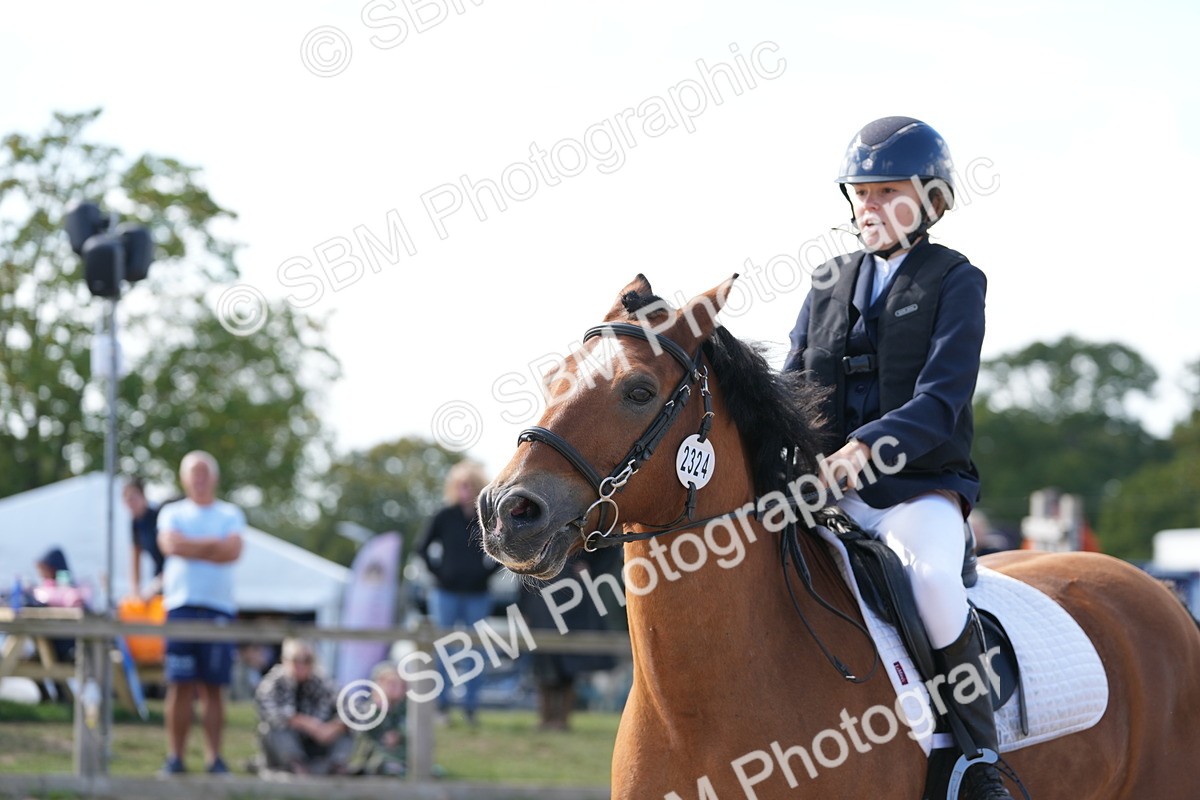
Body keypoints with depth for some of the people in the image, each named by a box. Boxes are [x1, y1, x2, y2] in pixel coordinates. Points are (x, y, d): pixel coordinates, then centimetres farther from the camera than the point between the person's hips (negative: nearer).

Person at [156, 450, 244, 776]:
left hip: (219, 607, 0)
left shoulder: (230, 514, 12)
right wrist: (213, 545, -4)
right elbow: (170, 544, -8)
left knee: (214, 687, 0)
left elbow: (233, 551, -6)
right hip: (181, 604, 0)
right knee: (180, 685, -4)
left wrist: (191, 545, -4)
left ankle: (214, 757, 3)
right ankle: (175, 756, 0)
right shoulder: (172, 513, 13)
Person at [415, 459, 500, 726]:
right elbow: (423, 547, 7)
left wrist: (488, 571, 3)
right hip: (447, 592, -1)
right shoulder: (444, 516, 0)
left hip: (477, 594, 1)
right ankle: (441, 704, 6)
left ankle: (471, 705, 9)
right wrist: (437, 570, -1)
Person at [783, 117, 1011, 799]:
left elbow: (942, 399, -13)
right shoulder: (830, 285, 15)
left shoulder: (956, 281, 0)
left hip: (921, 486, -5)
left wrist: (868, 447, -30)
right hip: (827, 490, 5)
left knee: (932, 575, -34)